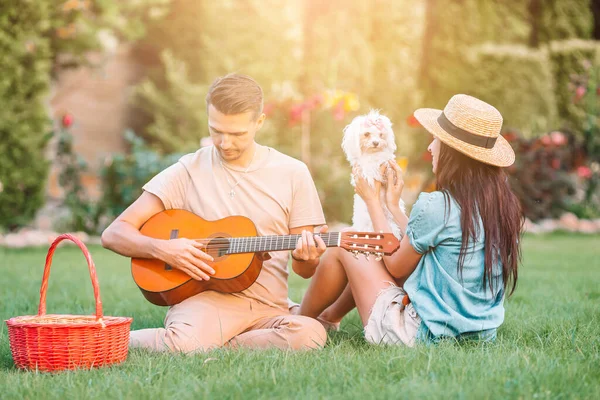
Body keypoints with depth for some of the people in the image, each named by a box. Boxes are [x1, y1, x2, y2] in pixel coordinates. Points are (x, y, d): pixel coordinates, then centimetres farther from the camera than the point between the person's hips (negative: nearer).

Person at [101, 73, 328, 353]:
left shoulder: (292, 173, 6)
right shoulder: (188, 171, 3)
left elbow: (305, 271, 10)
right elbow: (114, 234, 1)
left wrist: (307, 258, -14)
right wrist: (162, 249, -17)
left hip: (268, 308, 3)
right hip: (207, 298, -2)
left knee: (310, 333, -32)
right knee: (183, 344, -37)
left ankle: (209, 346, -11)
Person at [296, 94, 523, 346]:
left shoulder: (435, 205, -21)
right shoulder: (504, 205, 1)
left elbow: (396, 267, -5)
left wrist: (372, 202, 5)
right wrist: (392, 206, 19)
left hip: (422, 334, -8)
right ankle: (330, 316, 44)